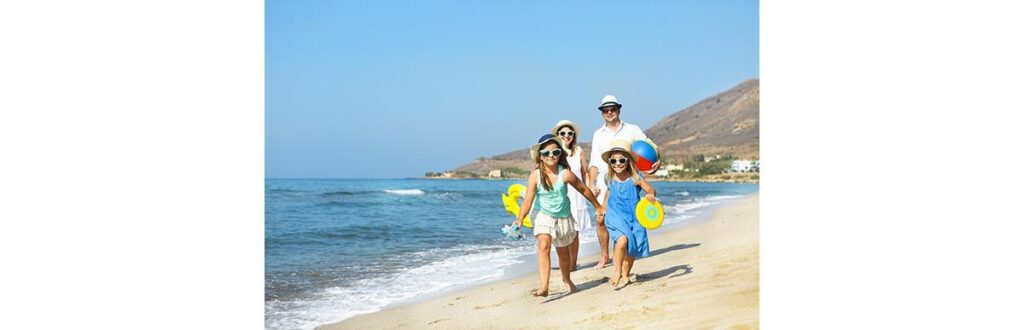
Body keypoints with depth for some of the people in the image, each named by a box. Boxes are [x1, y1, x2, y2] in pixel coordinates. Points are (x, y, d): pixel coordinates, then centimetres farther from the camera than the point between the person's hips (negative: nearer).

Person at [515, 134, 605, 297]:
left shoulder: (565, 174, -19)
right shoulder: (535, 176, -18)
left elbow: (583, 189, -4)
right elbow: (528, 201, -18)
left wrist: (598, 207, 7)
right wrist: (519, 220, -30)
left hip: (564, 217, 1)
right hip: (544, 216, -1)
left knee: (563, 251, 19)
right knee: (543, 246, -26)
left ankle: (566, 279, 49)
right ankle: (544, 287, -32)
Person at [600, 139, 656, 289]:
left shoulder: (635, 178, -11)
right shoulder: (609, 179, -2)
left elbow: (651, 189, -15)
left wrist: (650, 194, -38)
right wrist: (603, 208, 24)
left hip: (633, 218, 1)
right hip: (615, 217, -1)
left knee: (632, 249, 10)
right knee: (622, 240, -26)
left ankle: (625, 275, 32)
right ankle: (617, 272, -9)